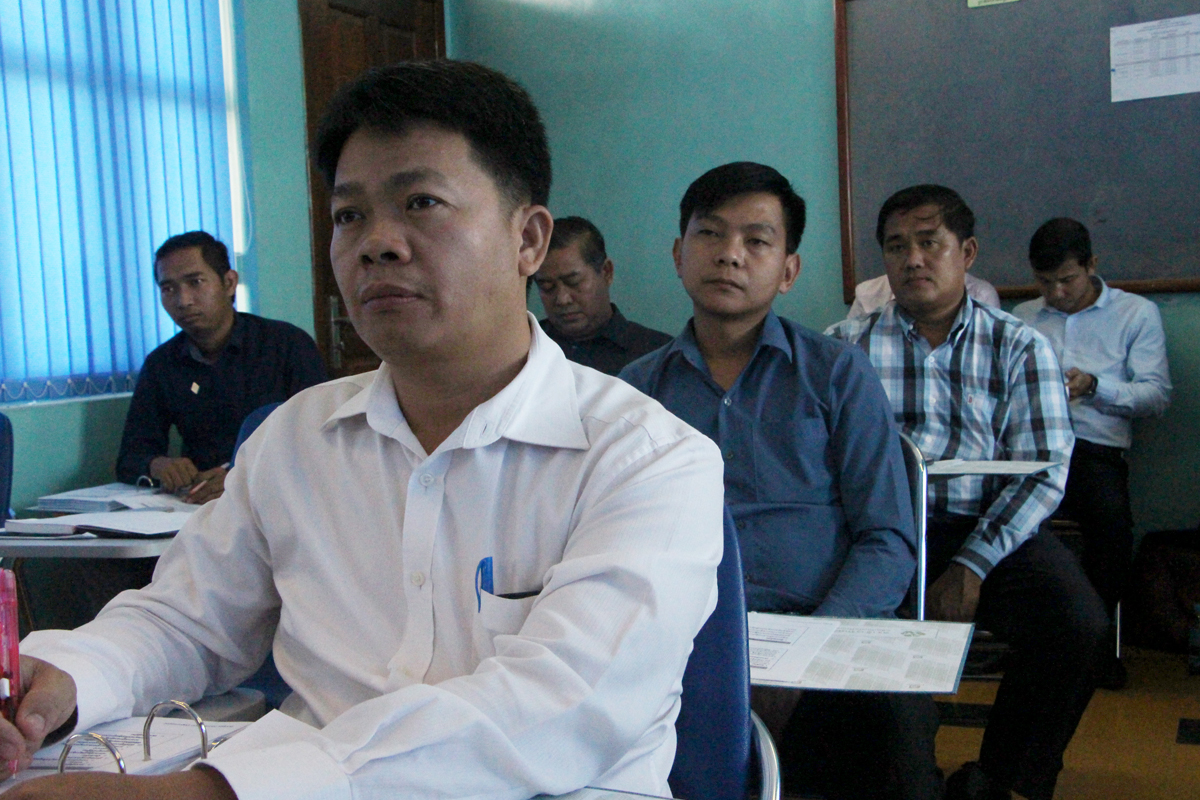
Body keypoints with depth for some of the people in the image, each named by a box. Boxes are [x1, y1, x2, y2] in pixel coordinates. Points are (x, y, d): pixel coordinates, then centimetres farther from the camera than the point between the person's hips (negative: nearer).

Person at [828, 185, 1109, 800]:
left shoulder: (1020, 347, 10)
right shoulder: (846, 345, 10)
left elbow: (1043, 474, 1)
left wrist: (971, 565, -13)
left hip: (992, 527, 1)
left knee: (1076, 622, -25)